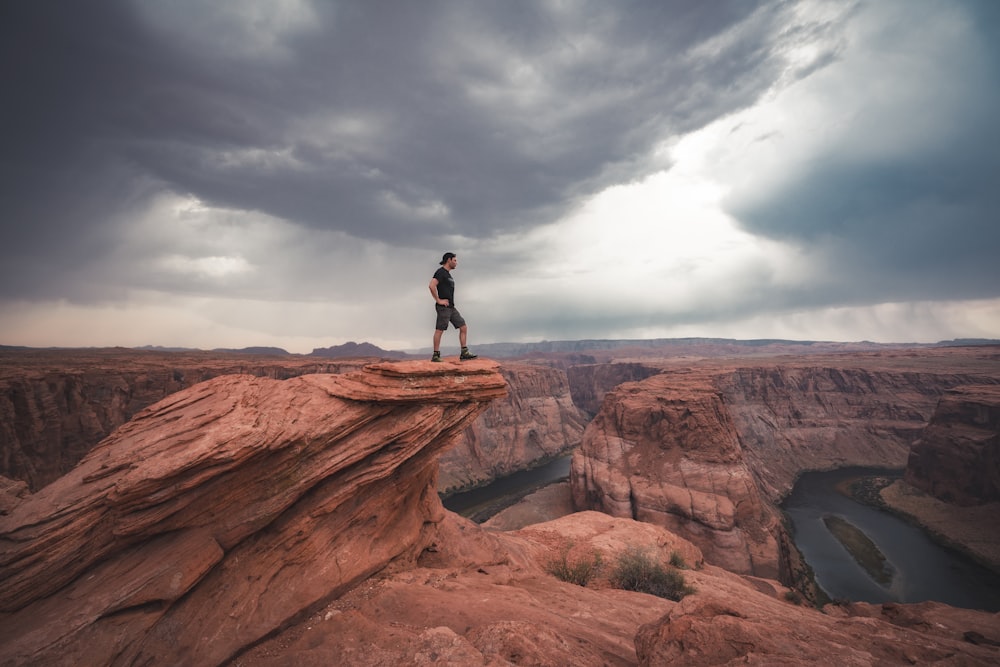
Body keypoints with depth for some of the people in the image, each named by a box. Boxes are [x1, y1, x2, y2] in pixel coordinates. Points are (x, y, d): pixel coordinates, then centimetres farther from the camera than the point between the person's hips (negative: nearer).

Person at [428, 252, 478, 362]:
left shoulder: (448, 274, 21)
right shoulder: (440, 272, -9)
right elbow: (432, 286, -24)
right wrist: (438, 300, -18)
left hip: (451, 307, 9)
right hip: (443, 307, -9)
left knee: (464, 327, 4)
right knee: (439, 330, -4)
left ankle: (464, 353, 6)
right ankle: (436, 356, 3)